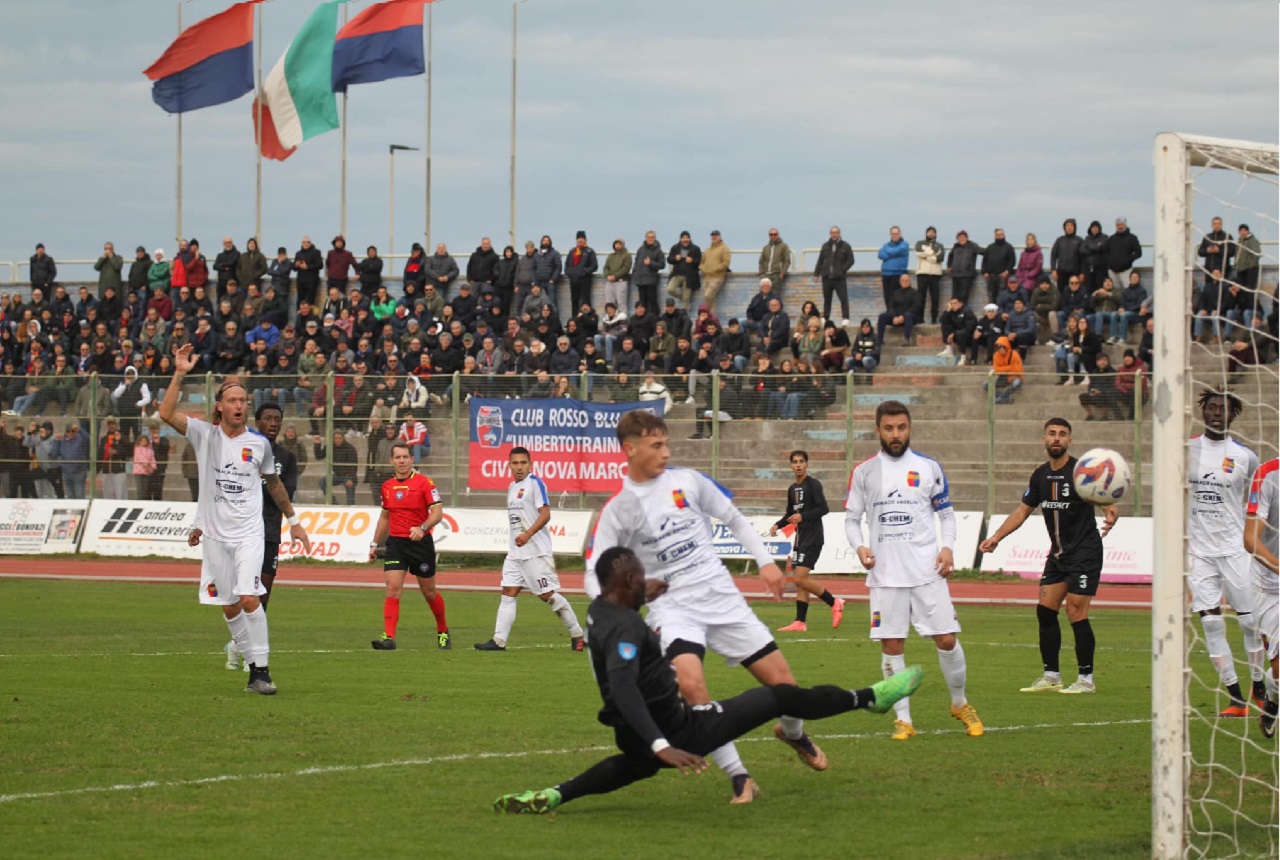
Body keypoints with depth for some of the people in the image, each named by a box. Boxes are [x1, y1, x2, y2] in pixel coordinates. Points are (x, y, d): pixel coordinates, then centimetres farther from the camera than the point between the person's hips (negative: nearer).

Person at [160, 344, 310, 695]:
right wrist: (180, 375, -23)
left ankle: (261, 669, -13)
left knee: (249, 599, -16)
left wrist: (293, 521, 24)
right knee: (229, 607, 4)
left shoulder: (259, 443, 3)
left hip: (249, 534, -1)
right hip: (215, 534, 1)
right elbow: (167, 414, -16)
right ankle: (253, 664, 16)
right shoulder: (205, 435, -1)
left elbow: (273, 483, 19)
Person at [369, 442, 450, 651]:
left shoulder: (424, 482, -7)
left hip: (420, 543, -3)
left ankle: (443, 631, 30)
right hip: (395, 543, 3)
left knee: (429, 592, 9)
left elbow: (437, 512, -12)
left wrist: (422, 528, -29)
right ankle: (389, 637, -17)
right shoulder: (387, 487, 9)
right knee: (393, 588, -12)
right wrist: (375, 544, 19)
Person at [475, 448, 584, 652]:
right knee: (508, 592, 0)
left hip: (536, 552, -8)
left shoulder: (535, 483, -9)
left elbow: (545, 514, -18)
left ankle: (578, 635, 5)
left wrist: (528, 534, -29)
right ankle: (499, 640, -2)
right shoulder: (512, 487, 16)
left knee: (548, 594, -6)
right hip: (515, 552, 8)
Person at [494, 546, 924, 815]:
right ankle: (868, 698, 14)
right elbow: (623, 688, -42)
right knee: (779, 697, 0)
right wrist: (662, 746, -51)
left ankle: (551, 797, 26)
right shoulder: (625, 627, -28)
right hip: (676, 729, -9)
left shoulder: (600, 610, 1)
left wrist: (642, 596, 42)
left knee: (636, 764, 45)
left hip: (636, 736, 9)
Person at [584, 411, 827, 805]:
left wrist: (765, 561, 5)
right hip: (672, 607, -2)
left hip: (722, 596, 2)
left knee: (782, 681, 1)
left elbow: (734, 519, 15)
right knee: (690, 683, -31)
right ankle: (739, 778, -18)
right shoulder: (618, 511, -2)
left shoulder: (688, 481, 3)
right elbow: (595, 573, -2)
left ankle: (793, 732, 39)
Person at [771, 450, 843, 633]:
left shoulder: (813, 484, -8)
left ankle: (835, 603, -3)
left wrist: (803, 516, -25)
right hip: (800, 538, 8)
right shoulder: (792, 489, 16)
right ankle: (800, 622, 6)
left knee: (801, 579, -16)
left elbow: (824, 508, -16)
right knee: (799, 581, 5)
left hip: (812, 538, -8)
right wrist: (778, 525, 9)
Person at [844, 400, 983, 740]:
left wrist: (947, 546, -6)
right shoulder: (864, 471, 6)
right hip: (885, 574, 0)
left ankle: (960, 703, 20)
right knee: (891, 646, 0)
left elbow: (946, 513, 12)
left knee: (947, 640, -3)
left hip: (927, 571, 0)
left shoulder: (929, 467, 6)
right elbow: (851, 518, 10)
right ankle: (903, 719, 9)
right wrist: (859, 546, -9)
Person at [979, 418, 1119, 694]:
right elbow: (1023, 510, 16)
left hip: (1085, 551, -7)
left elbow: (1108, 503, -25)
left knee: (1076, 613, -10)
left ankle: (1086, 679, 0)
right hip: (1058, 553, 7)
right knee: (1045, 610, 3)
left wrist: (1111, 515, -48)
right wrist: (997, 537, 8)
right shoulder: (1041, 475, 6)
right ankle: (1051, 677, 12)